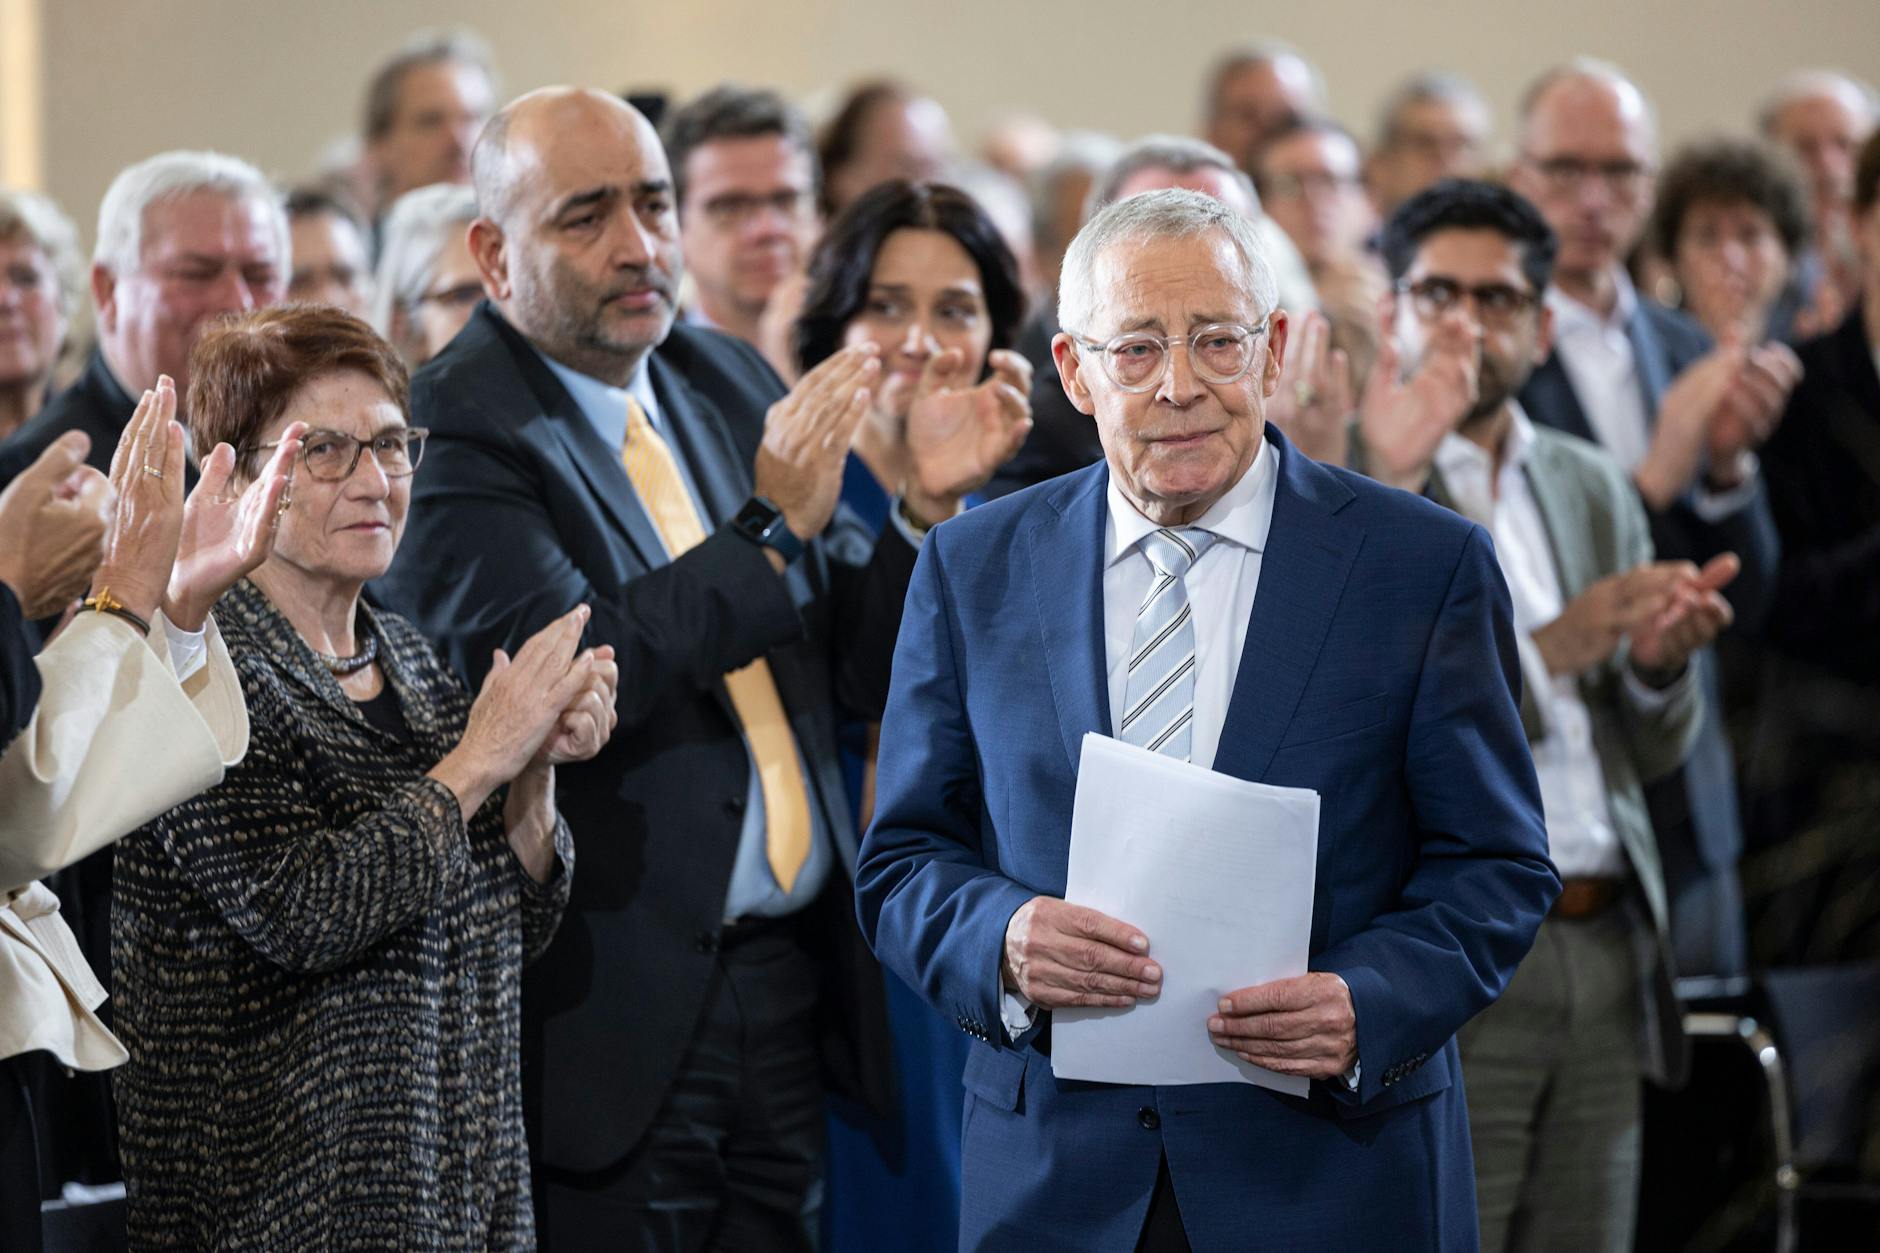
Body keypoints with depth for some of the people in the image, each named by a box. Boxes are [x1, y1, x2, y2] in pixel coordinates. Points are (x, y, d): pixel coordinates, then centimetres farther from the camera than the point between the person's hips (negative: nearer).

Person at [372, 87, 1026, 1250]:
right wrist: (769, 525, -21)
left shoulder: (733, 387, 12)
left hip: (790, 979, 6)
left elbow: (859, 669, 13)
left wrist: (925, 509, -4)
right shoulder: (455, 433, -10)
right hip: (618, 1012, -6)